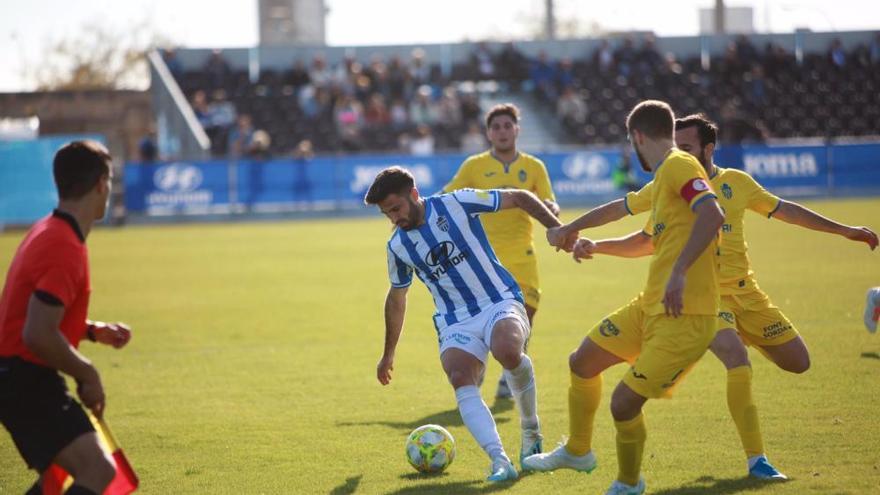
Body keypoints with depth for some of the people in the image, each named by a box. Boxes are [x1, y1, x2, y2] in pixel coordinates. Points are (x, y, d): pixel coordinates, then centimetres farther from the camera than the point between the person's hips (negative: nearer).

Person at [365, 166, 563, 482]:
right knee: (461, 382, -28)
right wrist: (388, 354, 31)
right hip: (455, 323, 3)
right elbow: (396, 297, 24)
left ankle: (531, 428, -9)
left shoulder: (457, 204, -5)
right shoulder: (398, 246, 8)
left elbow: (518, 198, 2)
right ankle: (500, 461, -39)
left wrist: (555, 227, -8)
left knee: (508, 352, -36)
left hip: (501, 303, -3)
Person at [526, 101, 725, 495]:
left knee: (624, 403, -10)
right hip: (650, 305, 10)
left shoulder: (679, 165, -13)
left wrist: (679, 271, -35)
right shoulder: (664, 176, 18)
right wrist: (594, 246, 36)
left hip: (684, 316, -10)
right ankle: (577, 451, 39)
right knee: (582, 362, 18)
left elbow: (713, 214, -30)